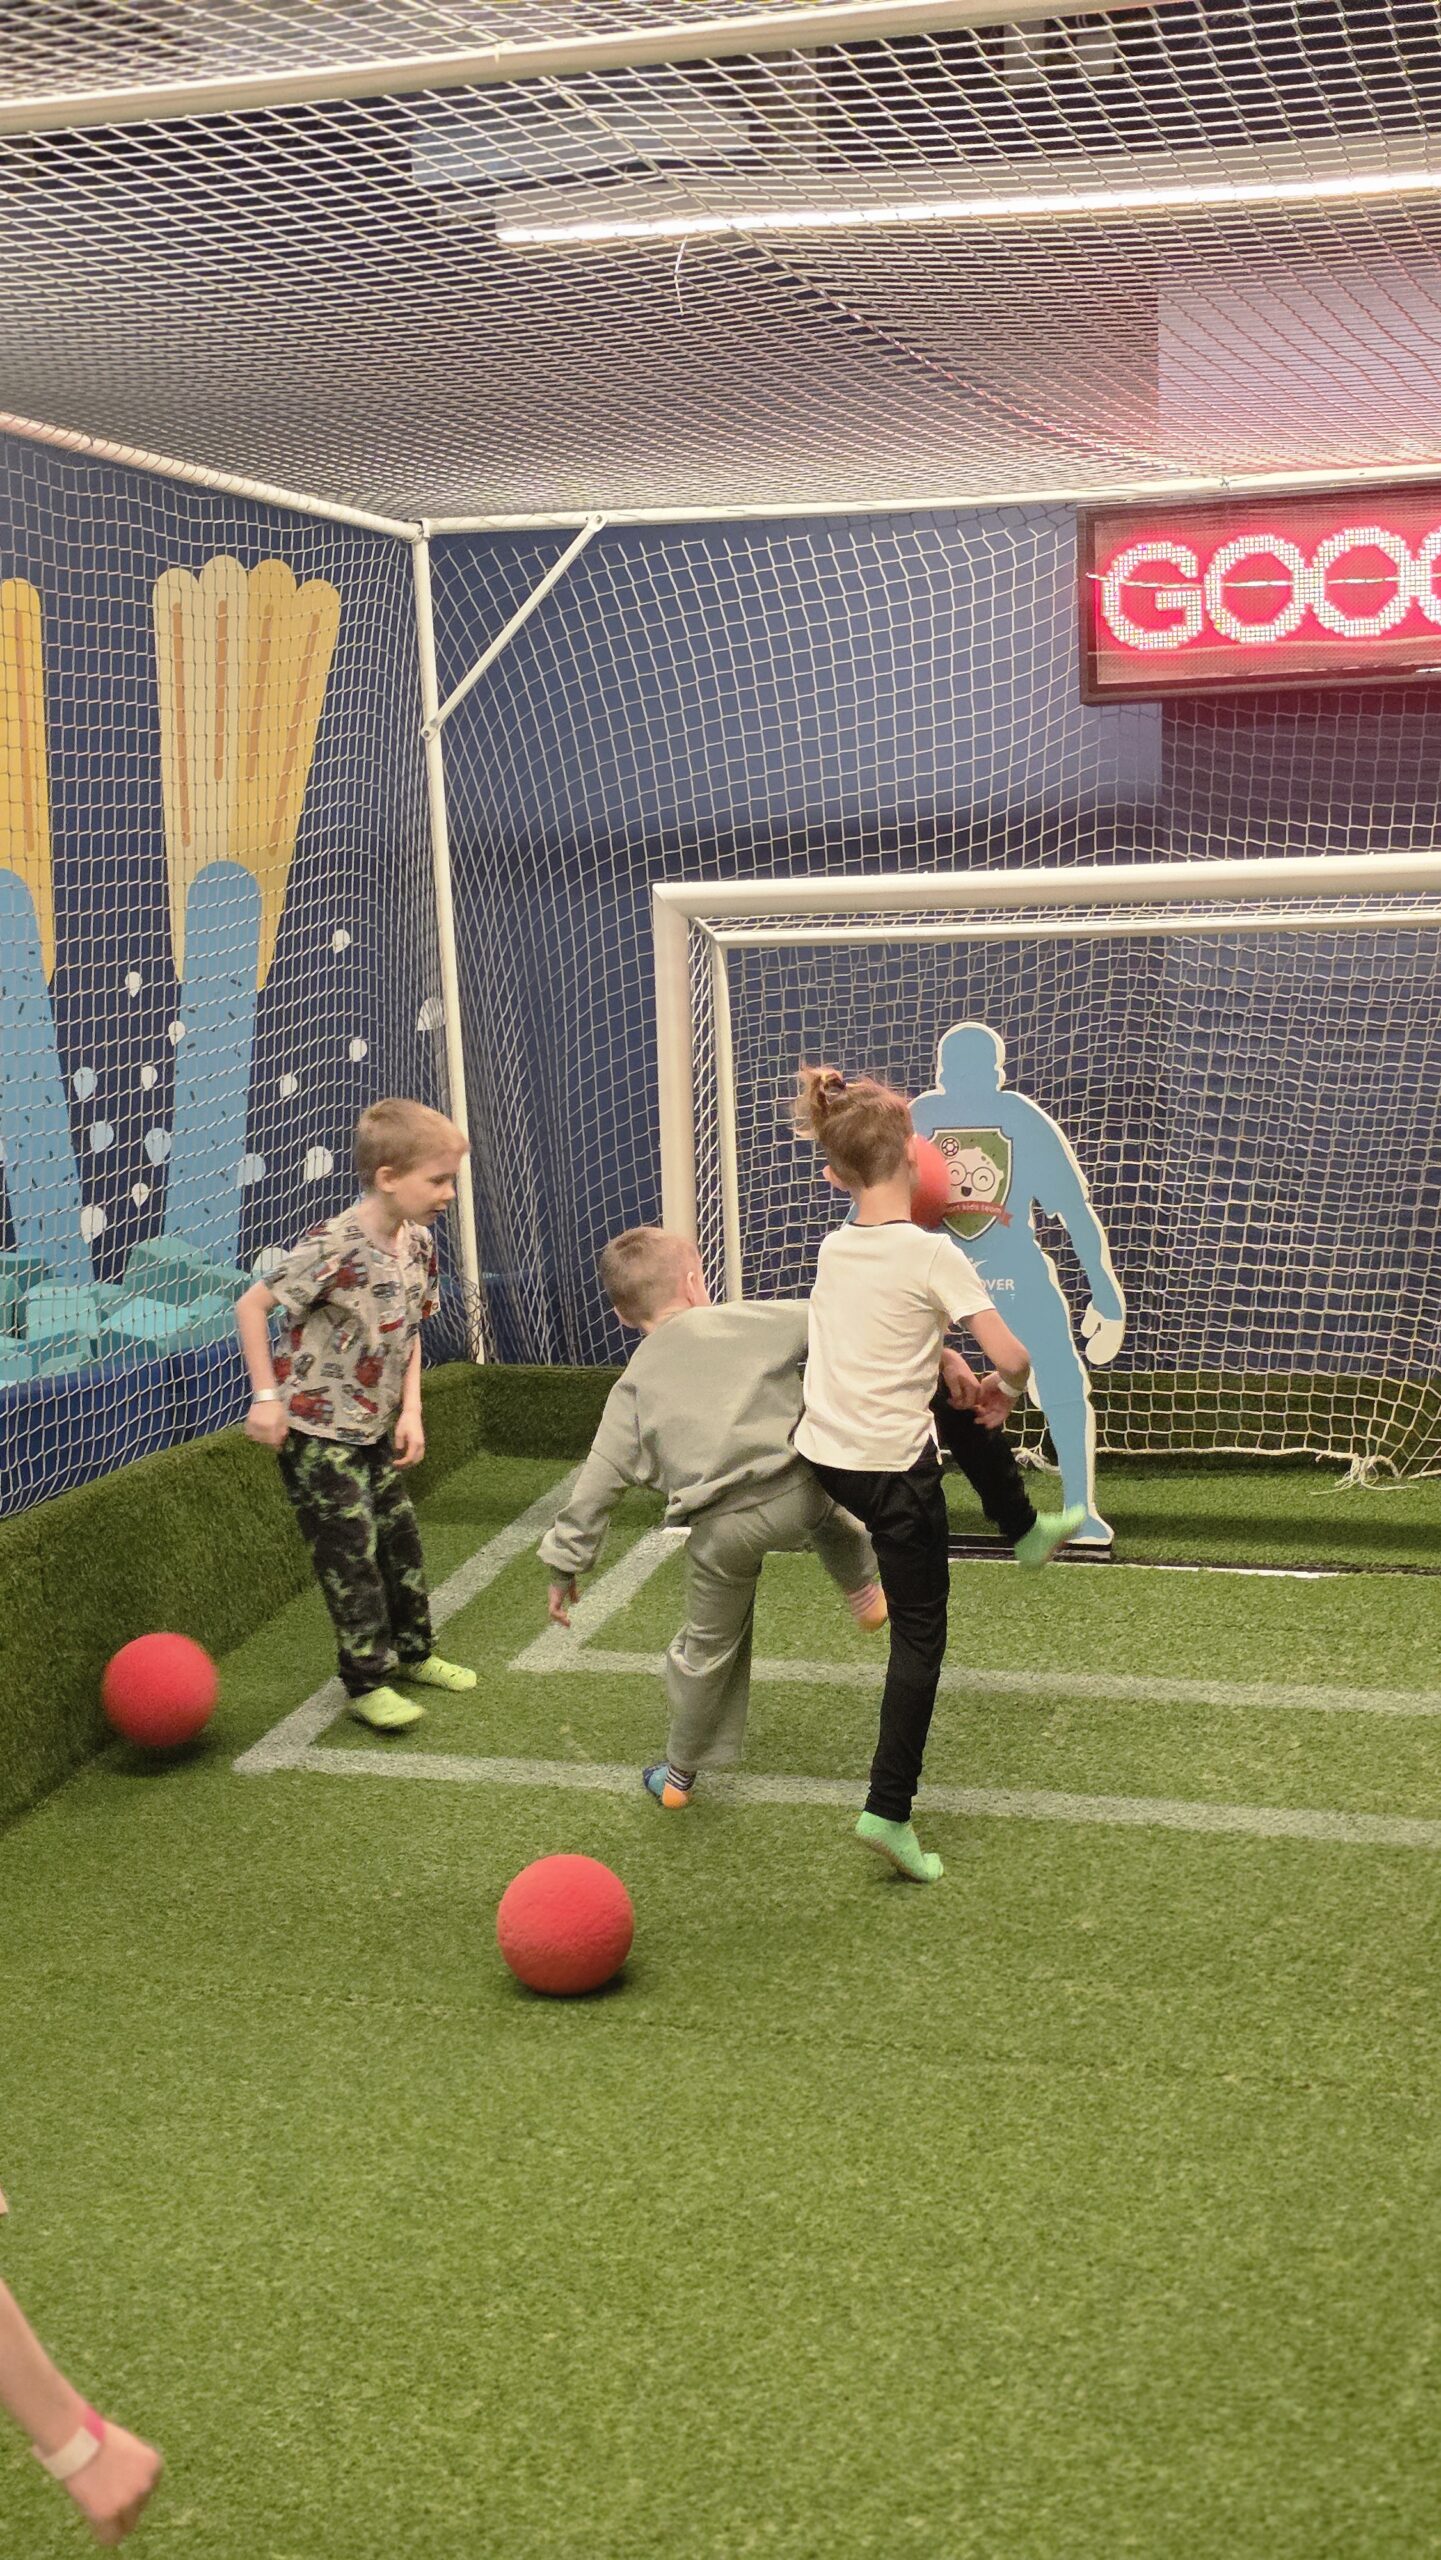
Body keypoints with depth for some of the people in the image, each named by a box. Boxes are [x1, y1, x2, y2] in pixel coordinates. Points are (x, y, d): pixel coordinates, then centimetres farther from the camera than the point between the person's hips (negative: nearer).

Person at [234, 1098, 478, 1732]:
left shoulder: (418, 1243, -2)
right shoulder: (332, 1248, -26)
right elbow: (252, 1306, -19)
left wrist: (410, 1411, 0)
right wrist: (267, 1397, -18)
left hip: (376, 1427, 8)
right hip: (317, 1429, -8)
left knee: (400, 1534, 16)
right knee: (350, 1549, -2)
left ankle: (411, 1652, 35)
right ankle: (365, 1684, 11)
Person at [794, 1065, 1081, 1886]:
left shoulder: (834, 1249, 3)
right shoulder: (932, 1254, -16)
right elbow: (1012, 1358, -18)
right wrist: (1005, 1389, 3)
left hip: (823, 1454, 6)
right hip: (896, 1471, -6)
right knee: (920, 1634, 5)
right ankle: (889, 1812, 1)